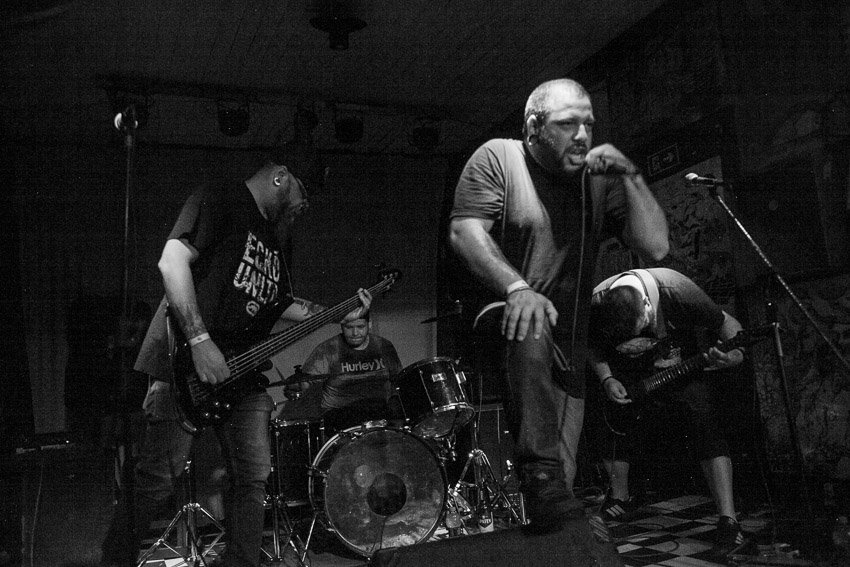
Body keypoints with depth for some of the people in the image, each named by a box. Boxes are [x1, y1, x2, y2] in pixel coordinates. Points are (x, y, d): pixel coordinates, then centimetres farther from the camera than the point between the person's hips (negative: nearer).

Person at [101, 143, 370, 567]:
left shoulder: (275, 235, 20)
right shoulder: (218, 202, -5)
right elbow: (172, 261, -18)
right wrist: (200, 341, -24)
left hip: (242, 372, 8)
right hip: (188, 365, -8)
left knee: (253, 479, 7)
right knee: (157, 481, -5)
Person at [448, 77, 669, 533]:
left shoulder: (598, 179, 5)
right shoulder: (496, 158, -4)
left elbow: (655, 247, -1)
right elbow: (463, 231, -17)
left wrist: (630, 176, -12)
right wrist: (516, 288, -31)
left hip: (568, 346, 4)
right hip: (502, 319, -4)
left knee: (561, 475, 3)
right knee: (529, 331, -39)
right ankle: (541, 478, -35)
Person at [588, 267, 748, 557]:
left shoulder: (677, 292, -37)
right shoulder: (596, 306, -30)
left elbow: (726, 323, -21)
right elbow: (593, 347, -6)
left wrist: (735, 353, -40)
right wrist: (606, 379, -20)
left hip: (680, 365, -2)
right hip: (627, 375, 2)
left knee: (704, 427, -19)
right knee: (617, 428, 0)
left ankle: (728, 520, -18)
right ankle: (620, 498, 28)